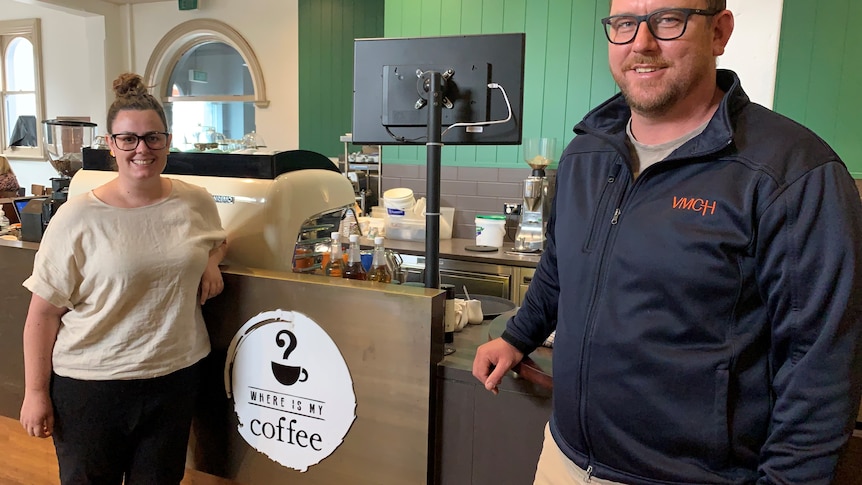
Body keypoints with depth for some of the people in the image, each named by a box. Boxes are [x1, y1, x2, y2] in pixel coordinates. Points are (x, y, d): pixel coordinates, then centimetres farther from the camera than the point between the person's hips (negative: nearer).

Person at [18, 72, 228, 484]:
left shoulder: (196, 202, -2)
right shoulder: (78, 218, -13)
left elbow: (216, 239, 21)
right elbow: (43, 313, -8)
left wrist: (211, 261, -2)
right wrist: (35, 392, -5)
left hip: (177, 373, 3)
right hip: (90, 384, -2)